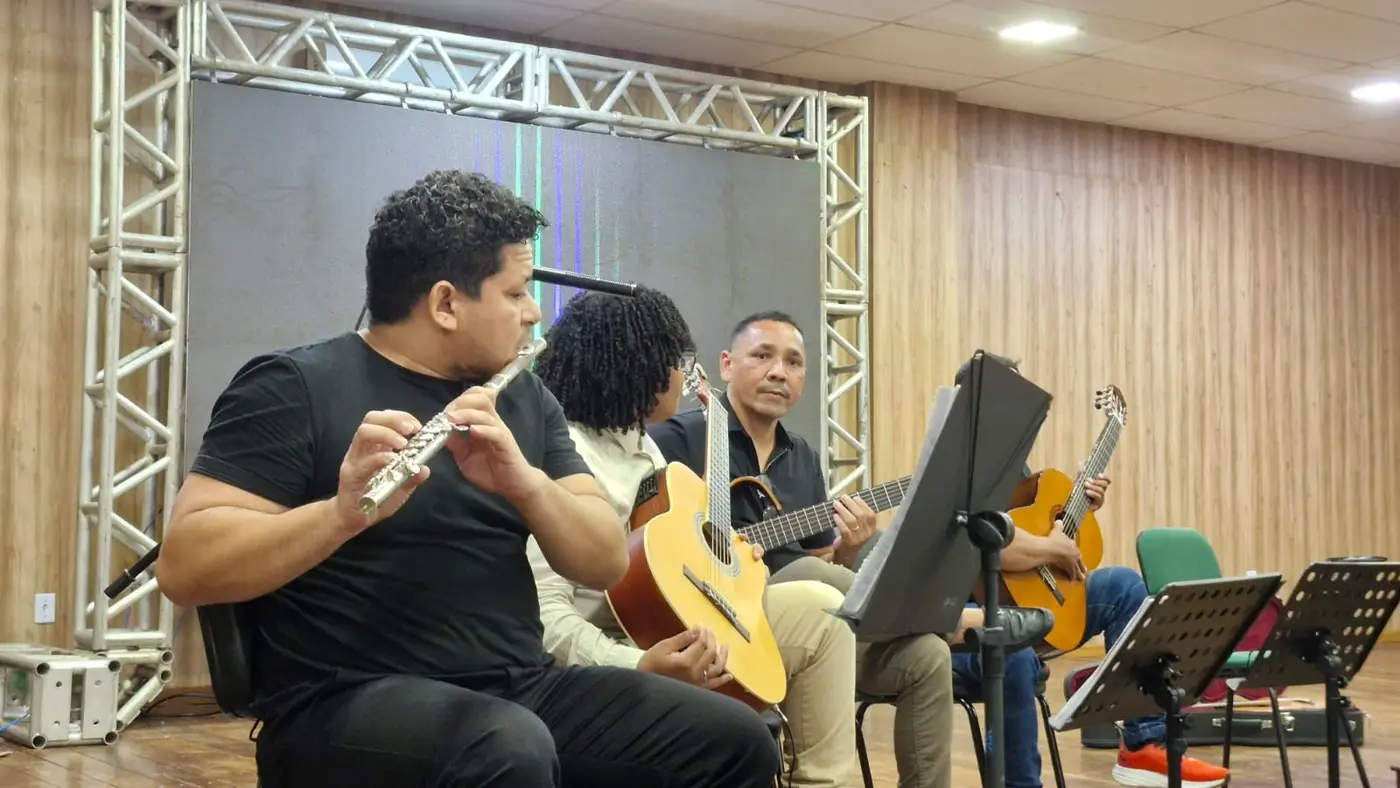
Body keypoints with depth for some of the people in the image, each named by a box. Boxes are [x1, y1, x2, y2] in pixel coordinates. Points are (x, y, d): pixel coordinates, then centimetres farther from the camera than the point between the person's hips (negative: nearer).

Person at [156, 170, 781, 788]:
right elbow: (183, 567, -13)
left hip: (521, 692, 6)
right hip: (350, 705, -6)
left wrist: (524, 481, -15)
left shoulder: (523, 397, 12)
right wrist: (343, 511, -29)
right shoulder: (297, 387, -5)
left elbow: (608, 563, 4)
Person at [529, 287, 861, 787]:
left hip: (668, 638, 10)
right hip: (616, 659, -10)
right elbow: (542, 611, -27)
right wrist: (641, 670, -35)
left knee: (821, 609, 11)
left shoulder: (640, 444, 14)